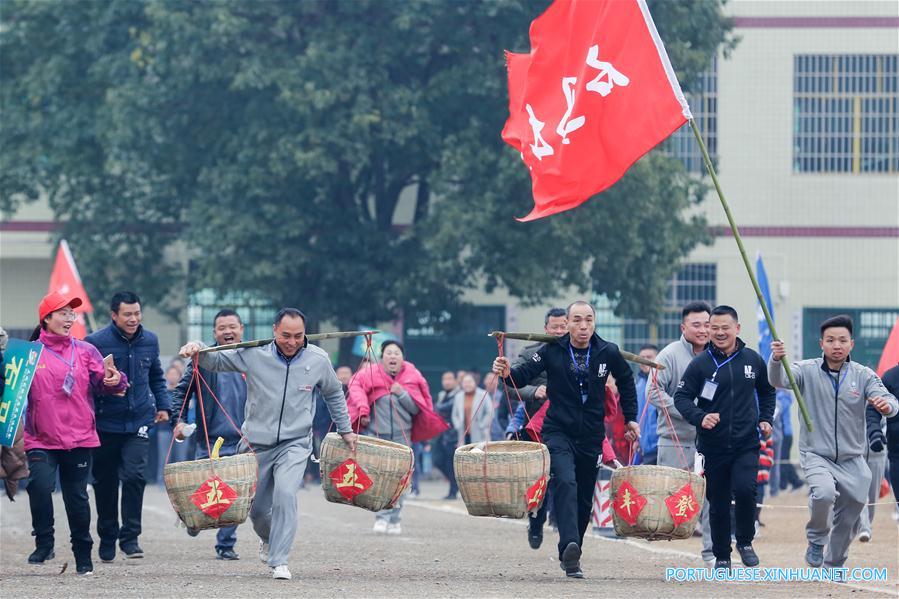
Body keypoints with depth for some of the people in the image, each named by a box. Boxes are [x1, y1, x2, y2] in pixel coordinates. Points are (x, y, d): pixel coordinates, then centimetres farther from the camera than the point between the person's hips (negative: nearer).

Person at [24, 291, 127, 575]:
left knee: (76, 496, 6)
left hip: (79, 437, 1)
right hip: (42, 440, -1)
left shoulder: (85, 351, 6)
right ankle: (44, 543, -3)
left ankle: (83, 555, 19)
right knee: (40, 486, -21)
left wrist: (114, 381, -20)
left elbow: (104, 382, 1)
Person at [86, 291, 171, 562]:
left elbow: (157, 377, 21)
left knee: (135, 476, -14)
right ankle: (107, 539, 23)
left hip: (139, 423, 2)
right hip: (105, 425, -1)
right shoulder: (96, 342, -8)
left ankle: (130, 537, -6)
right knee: (105, 483, 8)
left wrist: (163, 405, 10)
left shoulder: (149, 341, 6)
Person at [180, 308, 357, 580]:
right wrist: (198, 349, -22)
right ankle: (269, 538, 46)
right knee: (256, 509, 11)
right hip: (257, 443, 1)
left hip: (295, 443, -1)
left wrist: (345, 430, 21)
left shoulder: (318, 360, -4)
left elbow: (334, 395, 13)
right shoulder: (254, 354, -8)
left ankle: (279, 561, -19)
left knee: (285, 493, -25)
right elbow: (216, 360, 0)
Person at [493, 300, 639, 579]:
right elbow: (525, 374, -10)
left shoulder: (608, 353, 0)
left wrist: (630, 418, 16)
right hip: (558, 432, -3)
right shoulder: (552, 351, -5)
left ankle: (571, 555, 23)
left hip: (591, 436, 3)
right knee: (565, 482, -26)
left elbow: (626, 382, 17)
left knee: (584, 498, 7)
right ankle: (570, 547, -39)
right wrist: (508, 373, -32)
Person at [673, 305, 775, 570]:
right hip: (713, 446, 0)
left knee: (744, 490, -21)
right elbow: (681, 397, -3)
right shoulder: (701, 364, -3)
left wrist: (765, 419, 9)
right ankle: (721, 556, 21)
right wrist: (700, 417, -21)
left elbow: (767, 391, 23)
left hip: (746, 444, 0)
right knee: (718, 503, 5)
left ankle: (745, 542, 2)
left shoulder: (752, 359, 6)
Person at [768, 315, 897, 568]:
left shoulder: (864, 376, -2)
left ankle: (835, 566, 31)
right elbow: (778, 380, -23)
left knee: (849, 518, 8)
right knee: (824, 493, -31)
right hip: (816, 456, -3)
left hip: (852, 460, 3)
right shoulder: (808, 370, -5)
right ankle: (817, 539, -3)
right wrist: (776, 360, -46)